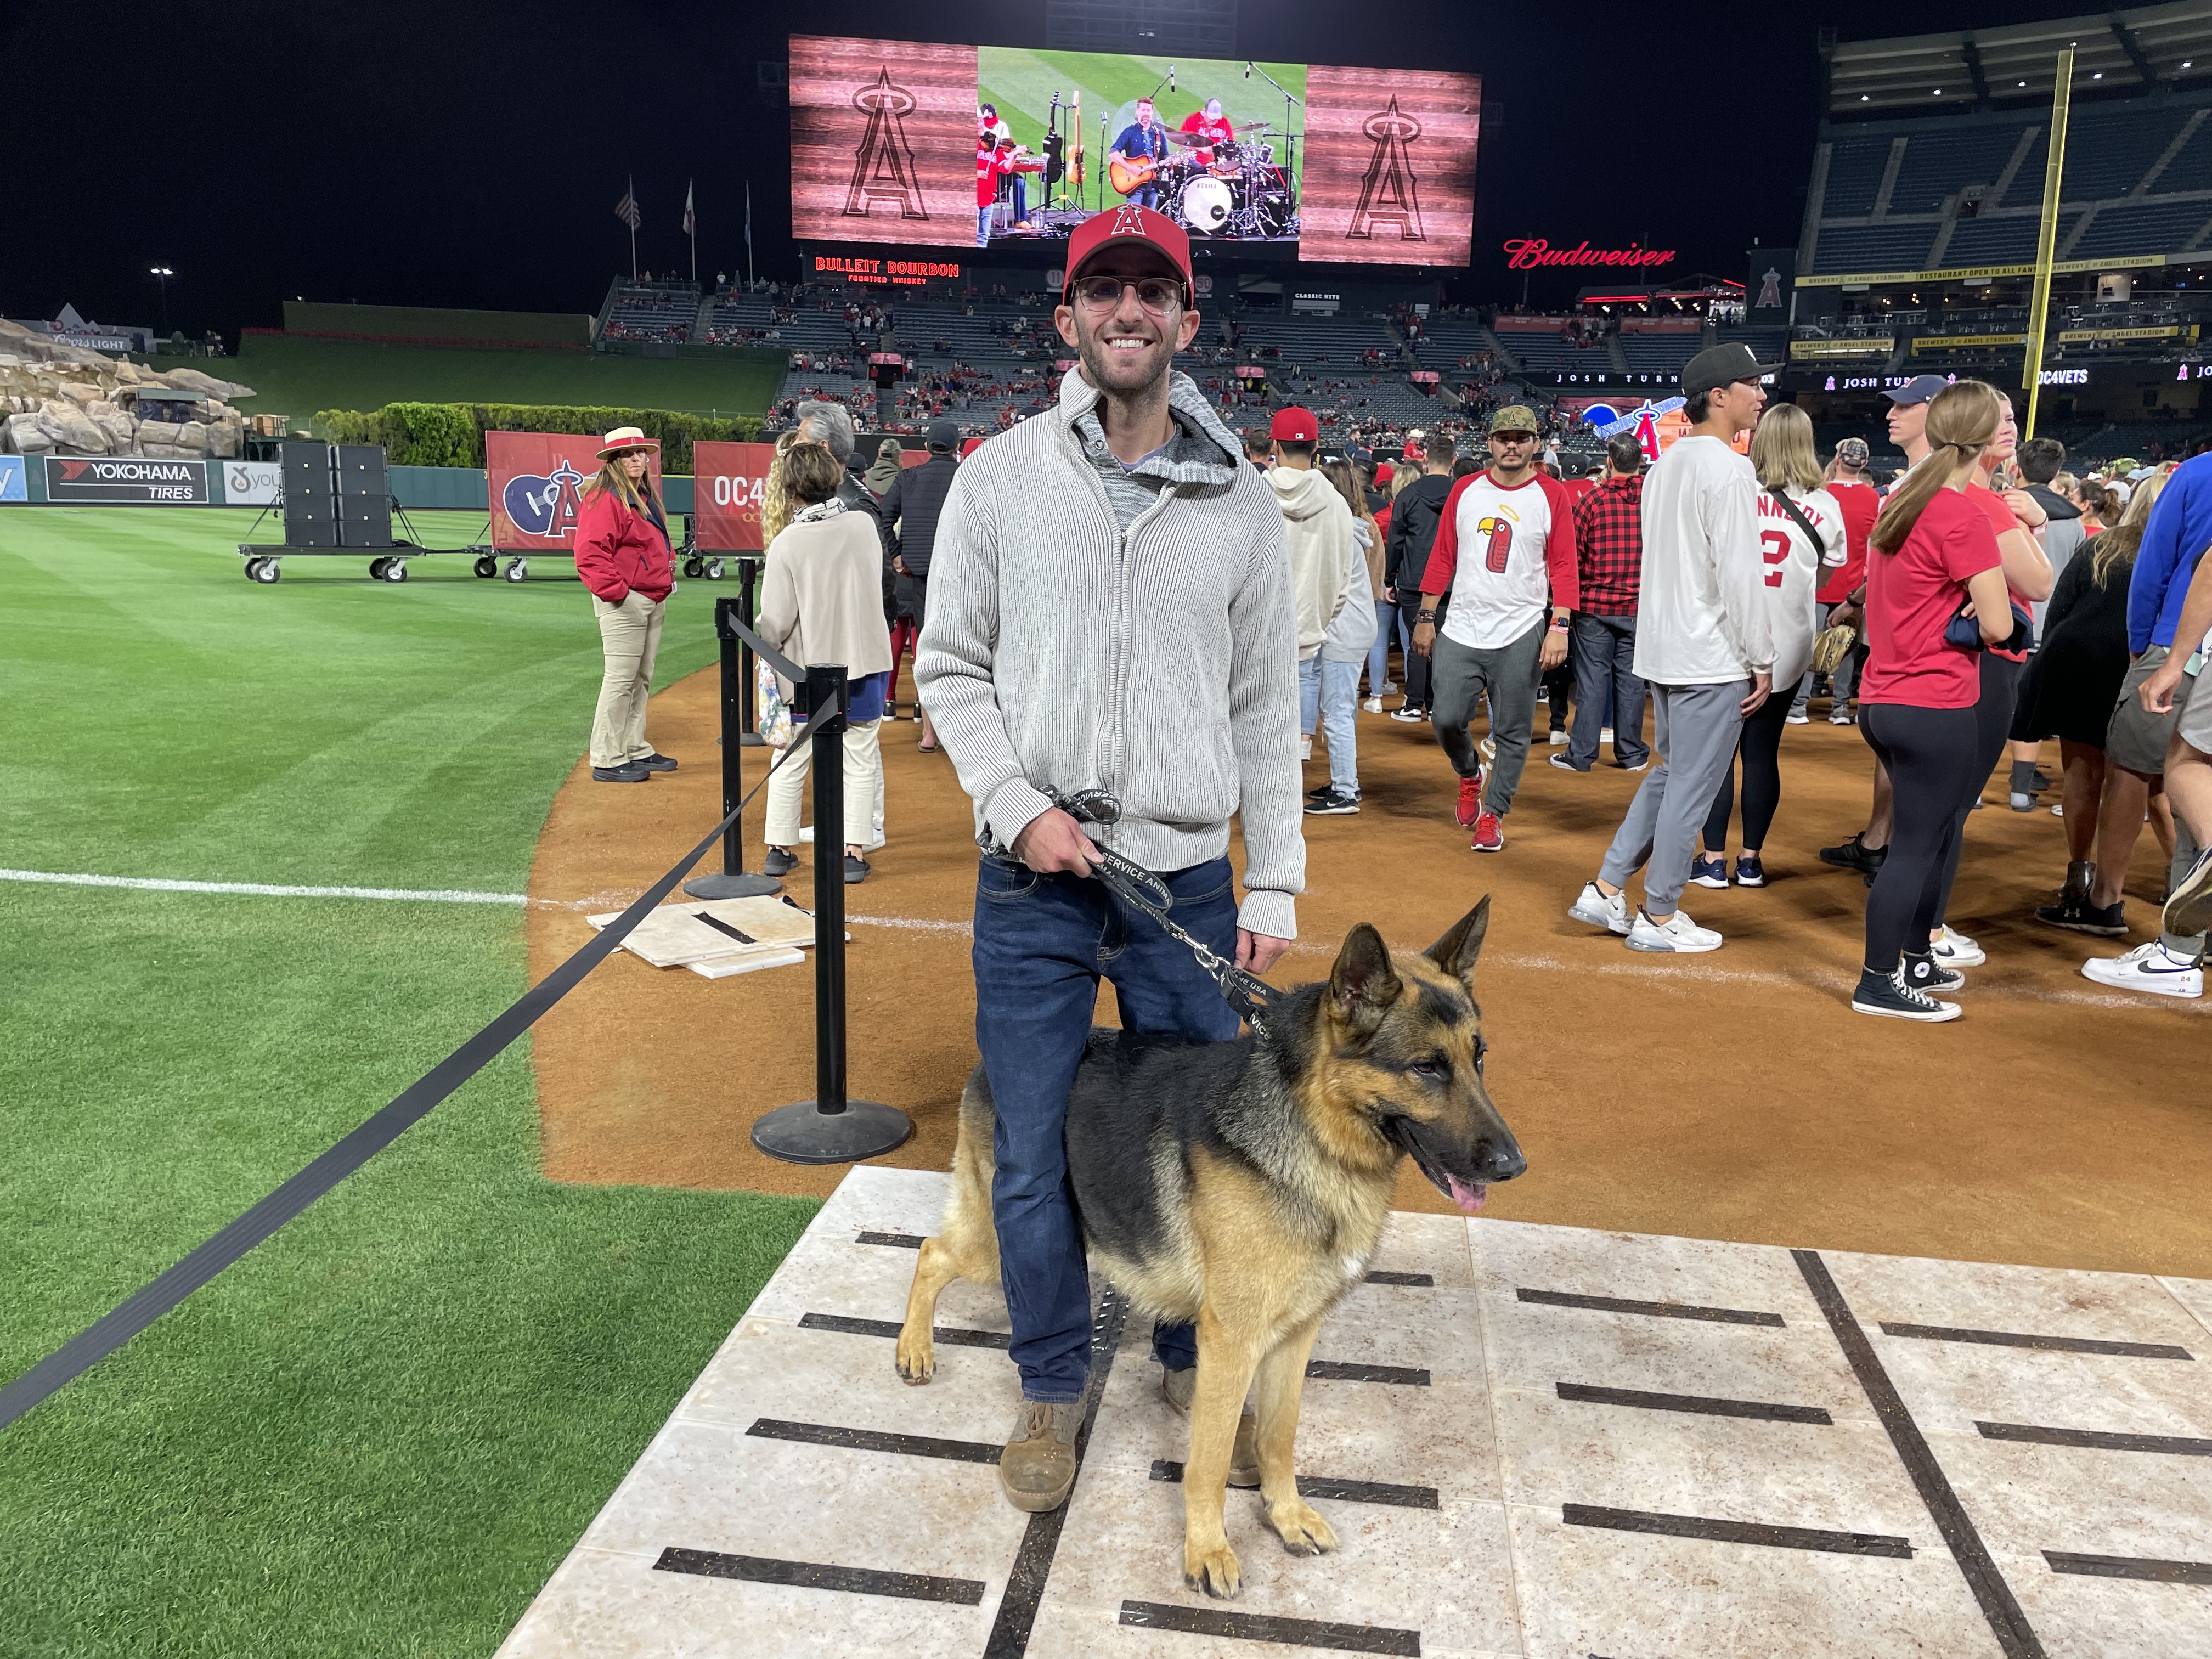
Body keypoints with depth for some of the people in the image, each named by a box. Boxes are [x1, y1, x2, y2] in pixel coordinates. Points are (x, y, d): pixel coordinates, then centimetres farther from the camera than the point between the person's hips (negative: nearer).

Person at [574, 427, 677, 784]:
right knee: (620, 679, -8)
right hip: (622, 604, -10)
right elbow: (590, 554, -22)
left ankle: (636, 750, 26)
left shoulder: (646, 497, 18)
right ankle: (607, 761, -2)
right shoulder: (604, 498, -14)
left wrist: (667, 574, 16)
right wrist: (617, 592, -23)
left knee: (642, 680, 16)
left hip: (652, 601, 10)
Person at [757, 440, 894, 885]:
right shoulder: (865, 526, -6)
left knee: (792, 757, 13)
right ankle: (853, 850, 8)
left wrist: (757, 632, 6)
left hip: (809, 667, -1)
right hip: (865, 658, 2)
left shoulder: (787, 542, -15)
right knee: (861, 757, 9)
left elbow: (776, 623, -14)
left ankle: (780, 848, 22)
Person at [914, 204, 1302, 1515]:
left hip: (1187, 877, 1)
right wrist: (1020, 806, -10)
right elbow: (951, 665, 4)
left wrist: (1276, 886, 2)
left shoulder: (1242, 503, 3)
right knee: (1034, 1156, 8)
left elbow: (1268, 707, 5)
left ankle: (1198, 1362, 37)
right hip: (1031, 882, 0)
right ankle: (1054, 1385, 30)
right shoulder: (1000, 477, 0)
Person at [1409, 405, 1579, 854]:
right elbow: (1442, 556, 9)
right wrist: (1426, 617, 6)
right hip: (1461, 631, 2)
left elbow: (1563, 565, -2)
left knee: (1512, 732, 2)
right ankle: (1470, 775, 29)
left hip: (1522, 635, -2)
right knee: (1447, 719, -2)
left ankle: (1493, 814, 16)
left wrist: (1560, 626, -11)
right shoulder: (1465, 490, 7)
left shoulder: (1552, 495, 0)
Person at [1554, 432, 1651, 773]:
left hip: (1595, 604, -2)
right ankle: (1632, 754, 15)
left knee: (1592, 680, 3)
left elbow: (1573, 555, -5)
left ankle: (1581, 754, 7)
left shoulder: (1592, 501, -8)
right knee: (1631, 679, 9)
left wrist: (1571, 598, 8)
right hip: (1639, 607, 2)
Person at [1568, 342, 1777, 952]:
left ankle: (1606, 890, 18)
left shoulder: (1666, 463, 14)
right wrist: (1762, 660, -12)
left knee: (1670, 774, 19)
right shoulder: (1728, 469, -14)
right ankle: (1658, 918, 10)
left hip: (1662, 650, 9)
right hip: (1712, 657, -9)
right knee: (1691, 787, 1)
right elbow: (1740, 575, -18)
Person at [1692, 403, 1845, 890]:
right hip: (1787, 647, 2)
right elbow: (1827, 575, 9)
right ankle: (1750, 859, 14)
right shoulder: (1825, 507, -1)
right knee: (1763, 753, 8)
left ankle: (1714, 860, 7)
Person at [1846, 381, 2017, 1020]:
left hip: (1882, 700, 9)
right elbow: (1997, 625, -15)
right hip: (1936, 708, -9)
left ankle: (1916, 962, 30)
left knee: (1927, 836, 20)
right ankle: (1879, 984, 6)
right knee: (1918, 844, 0)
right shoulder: (1964, 517, -16)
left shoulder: (1898, 503, 10)